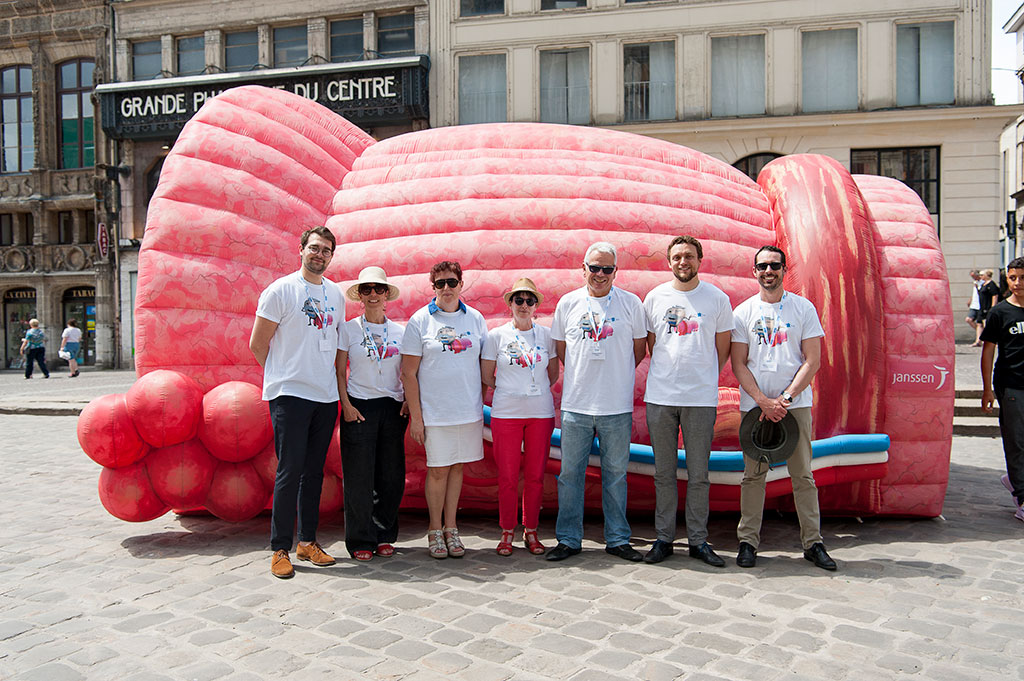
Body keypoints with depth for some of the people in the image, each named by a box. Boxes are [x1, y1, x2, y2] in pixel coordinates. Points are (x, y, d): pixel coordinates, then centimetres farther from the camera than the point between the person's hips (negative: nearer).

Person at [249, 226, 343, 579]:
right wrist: (284, 374, 4)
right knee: (290, 470, -5)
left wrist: (332, 376, 12)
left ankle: (308, 541, 21)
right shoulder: (280, 290, -4)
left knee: (314, 471, 11)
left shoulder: (336, 294, 13)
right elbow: (258, 344, -2)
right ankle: (280, 549, 5)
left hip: (327, 395, 5)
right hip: (290, 394, -5)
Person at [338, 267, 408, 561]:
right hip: (359, 407, -2)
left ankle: (384, 536, 18)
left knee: (392, 477, 3)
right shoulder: (349, 329, 2)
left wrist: (408, 402, -1)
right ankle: (361, 540, 10)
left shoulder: (400, 331, 9)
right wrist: (346, 405, -9)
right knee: (360, 478, -1)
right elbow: (340, 372, 1)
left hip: (393, 408, 3)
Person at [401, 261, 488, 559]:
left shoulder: (475, 318, 7)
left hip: (469, 409, 3)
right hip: (434, 410, -3)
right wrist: (415, 416, -8)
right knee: (438, 469, 2)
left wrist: (482, 402, 7)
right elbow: (408, 372, -4)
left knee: (457, 466, 10)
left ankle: (451, 528, 22)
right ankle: (435, 530, 18)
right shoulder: (420, 320, -2)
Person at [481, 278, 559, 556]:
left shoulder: (547, 334, 6)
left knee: (535, 475, 5)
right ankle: (507, 532, 15)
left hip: (541, 413, 2)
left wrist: (534, 391, 11)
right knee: (508, 476, 1)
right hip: (506, 413, -1)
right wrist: (509, 391, 9)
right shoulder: (496, 335, 1)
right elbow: (486, 376, 6)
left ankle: (531, 531, 19)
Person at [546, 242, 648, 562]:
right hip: (575, 404, 1)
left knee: (615, 473, 8)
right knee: (570, 473, 6)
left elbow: (639, 349, 11)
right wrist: (584, 376, 10)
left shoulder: (631, 303, 2)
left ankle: (617, 539, 20)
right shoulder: (568, 303, 5)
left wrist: (616, 376, 10)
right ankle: (568, 539, 17)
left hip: (617, 406, -1)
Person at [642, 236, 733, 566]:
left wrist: (703, 377, 10)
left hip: (701, 398, -1)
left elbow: (722, 347, 10)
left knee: (699, 474, 4)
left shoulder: (717, 298, 3)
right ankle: (664, 538, 17)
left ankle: (698, 541, 15)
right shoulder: (655, 297, 6)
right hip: (660, 396, 1)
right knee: (664, 473, 7)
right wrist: (668, 375, 12)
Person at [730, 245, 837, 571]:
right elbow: (738, 364, 2)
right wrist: (764, 401, -9)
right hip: (754, 403, 0)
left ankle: (813, 543, 12)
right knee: (753, 474, 3)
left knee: (802, 474, 3)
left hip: (796, 402, 0)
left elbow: (812, 360, 0)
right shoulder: (743, 312, 5)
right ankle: (748, 541, 11)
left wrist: (785, 397, -10)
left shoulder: (804, 308, 4)